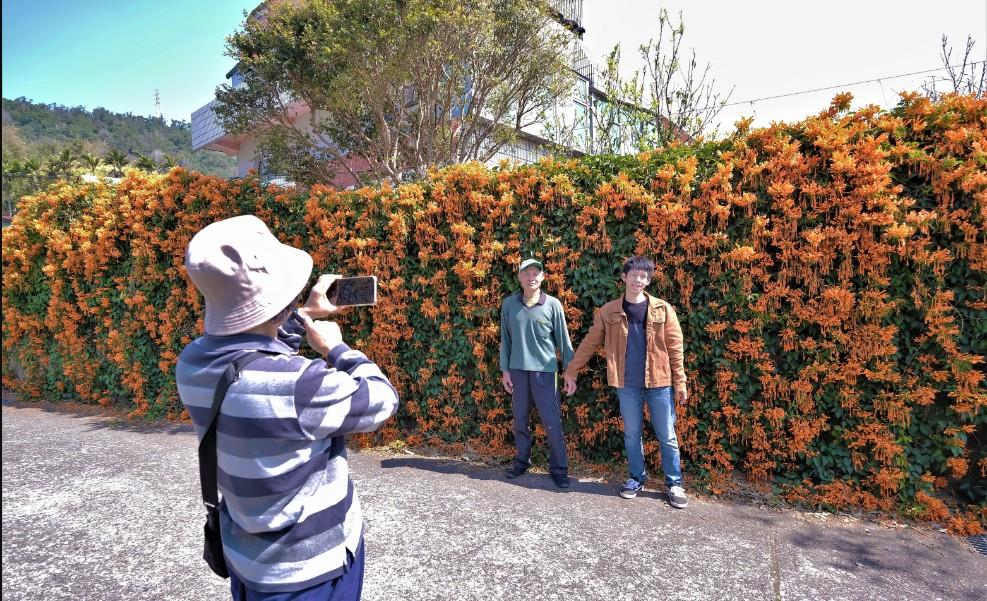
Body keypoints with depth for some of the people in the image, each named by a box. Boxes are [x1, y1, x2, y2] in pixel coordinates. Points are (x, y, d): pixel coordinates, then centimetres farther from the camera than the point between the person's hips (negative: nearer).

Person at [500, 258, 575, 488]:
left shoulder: (553, 304, -4)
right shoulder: (509, 304, 2)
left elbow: (563, 340, 0)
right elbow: (505, 339, 7)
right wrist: (505, 370, 4)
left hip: (544, 370, -2)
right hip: (517, 370, 3)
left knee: (552, 421, 0)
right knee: (520, 420, 13)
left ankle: (559, 468, 14)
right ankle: (522, 460, 30)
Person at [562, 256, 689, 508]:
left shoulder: (663, 309, -2)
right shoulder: (609, 311, 0)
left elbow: (675, 348, -1)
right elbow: (590, 343, 4)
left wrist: (680, 382, -3)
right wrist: (571, 371, 4)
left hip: (659, 383, -1)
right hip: (627, 385, 1)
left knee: (667, 436, 8)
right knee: (631, 434, 13)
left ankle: (674, 484, 23)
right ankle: (637, 478, 31)